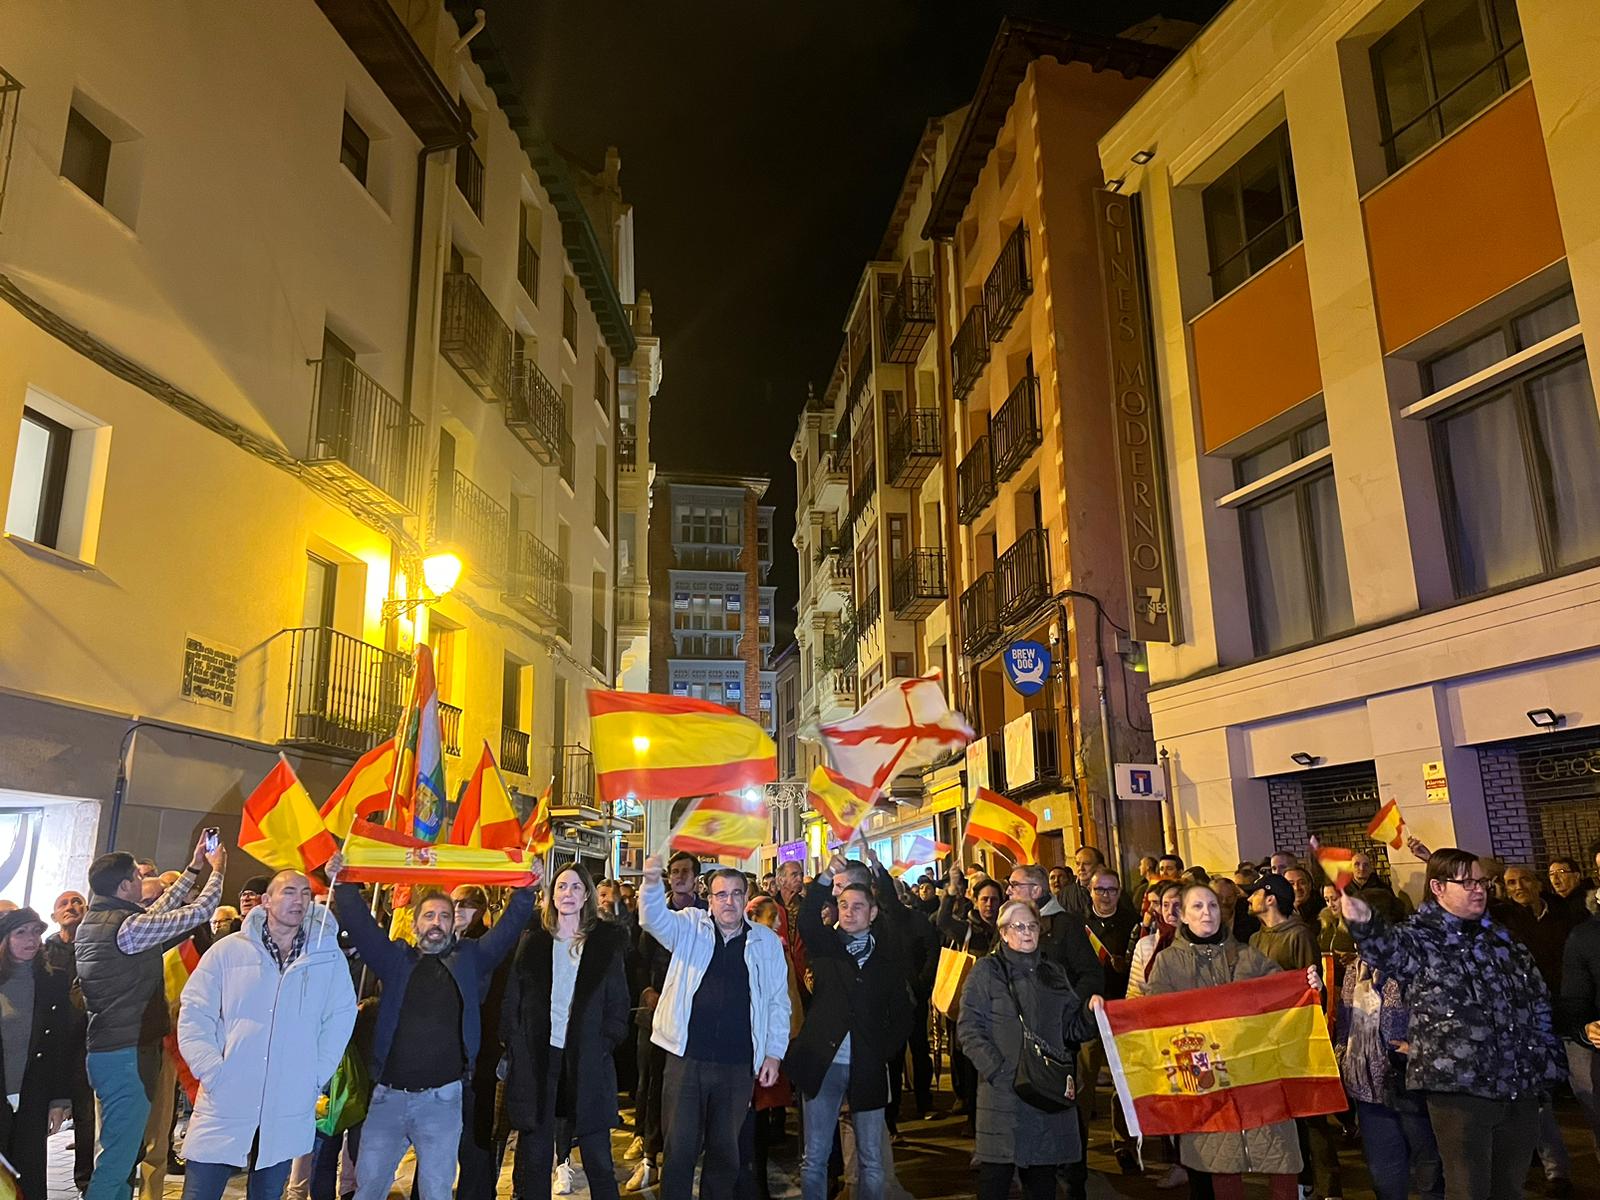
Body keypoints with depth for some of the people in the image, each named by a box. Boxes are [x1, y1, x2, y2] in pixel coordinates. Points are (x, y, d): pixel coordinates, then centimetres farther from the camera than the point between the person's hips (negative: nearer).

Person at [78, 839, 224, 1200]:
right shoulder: (128, 926, -19)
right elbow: (198, 912, -13)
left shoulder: (90, 924, 9)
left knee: (119, 1153, 19)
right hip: (127, 1055, -10)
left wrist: (194, 868, 25)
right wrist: (216, 870, 4)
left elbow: (159, 911, 20)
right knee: (118, 1159, -4)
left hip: (103, 1051, 10)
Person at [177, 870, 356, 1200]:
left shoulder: (327, 956, 1)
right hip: (225, 1107, -1)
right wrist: (211, 1071, -8)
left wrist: (317, 1076, 1)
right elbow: (194, 1015, 0)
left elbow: (341, 1017, 6)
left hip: (287, 1114, 1)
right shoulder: (228, 950, -2)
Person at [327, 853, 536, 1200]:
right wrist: (343, 885, -11)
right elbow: (361, 924, 0)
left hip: (442, 1098, -1)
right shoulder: (397, 958, 8)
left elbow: (508, 928, -3)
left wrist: (527, 890, -17)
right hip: (389, 1094, 1)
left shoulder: (469, 958, 6)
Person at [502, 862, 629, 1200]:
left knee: (598, 1161, 3)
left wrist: (605, 1044, -5)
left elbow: (618, 1003, 4)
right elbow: (512, 999, 8)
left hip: (587, 1059, -1)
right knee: (533, 1157, 7)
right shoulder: (532, 940, 7)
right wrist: (514, 1046, 0)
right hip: (536, 1057, 1)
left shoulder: (607, 941, 3)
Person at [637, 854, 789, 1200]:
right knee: (679, 1147, 3)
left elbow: (778, 1001, 9)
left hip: (739, 1065, 1)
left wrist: (773, 1054, 4)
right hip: (687, 1058, -1)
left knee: (725, 1149, 13)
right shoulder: (690, 927, 4)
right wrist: (652, 883, -35)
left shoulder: (767, 941, 6)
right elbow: (656, 919, -15)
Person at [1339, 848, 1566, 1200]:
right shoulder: (1418, 940, -6)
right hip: (1460, 1090, -6)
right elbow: (1385, 946, -30)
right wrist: (1363, 921, -52)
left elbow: (1539, 1000, 22)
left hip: (1520, 1089, 6)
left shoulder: (1502, 939, 14)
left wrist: (1550, 1062, 15)